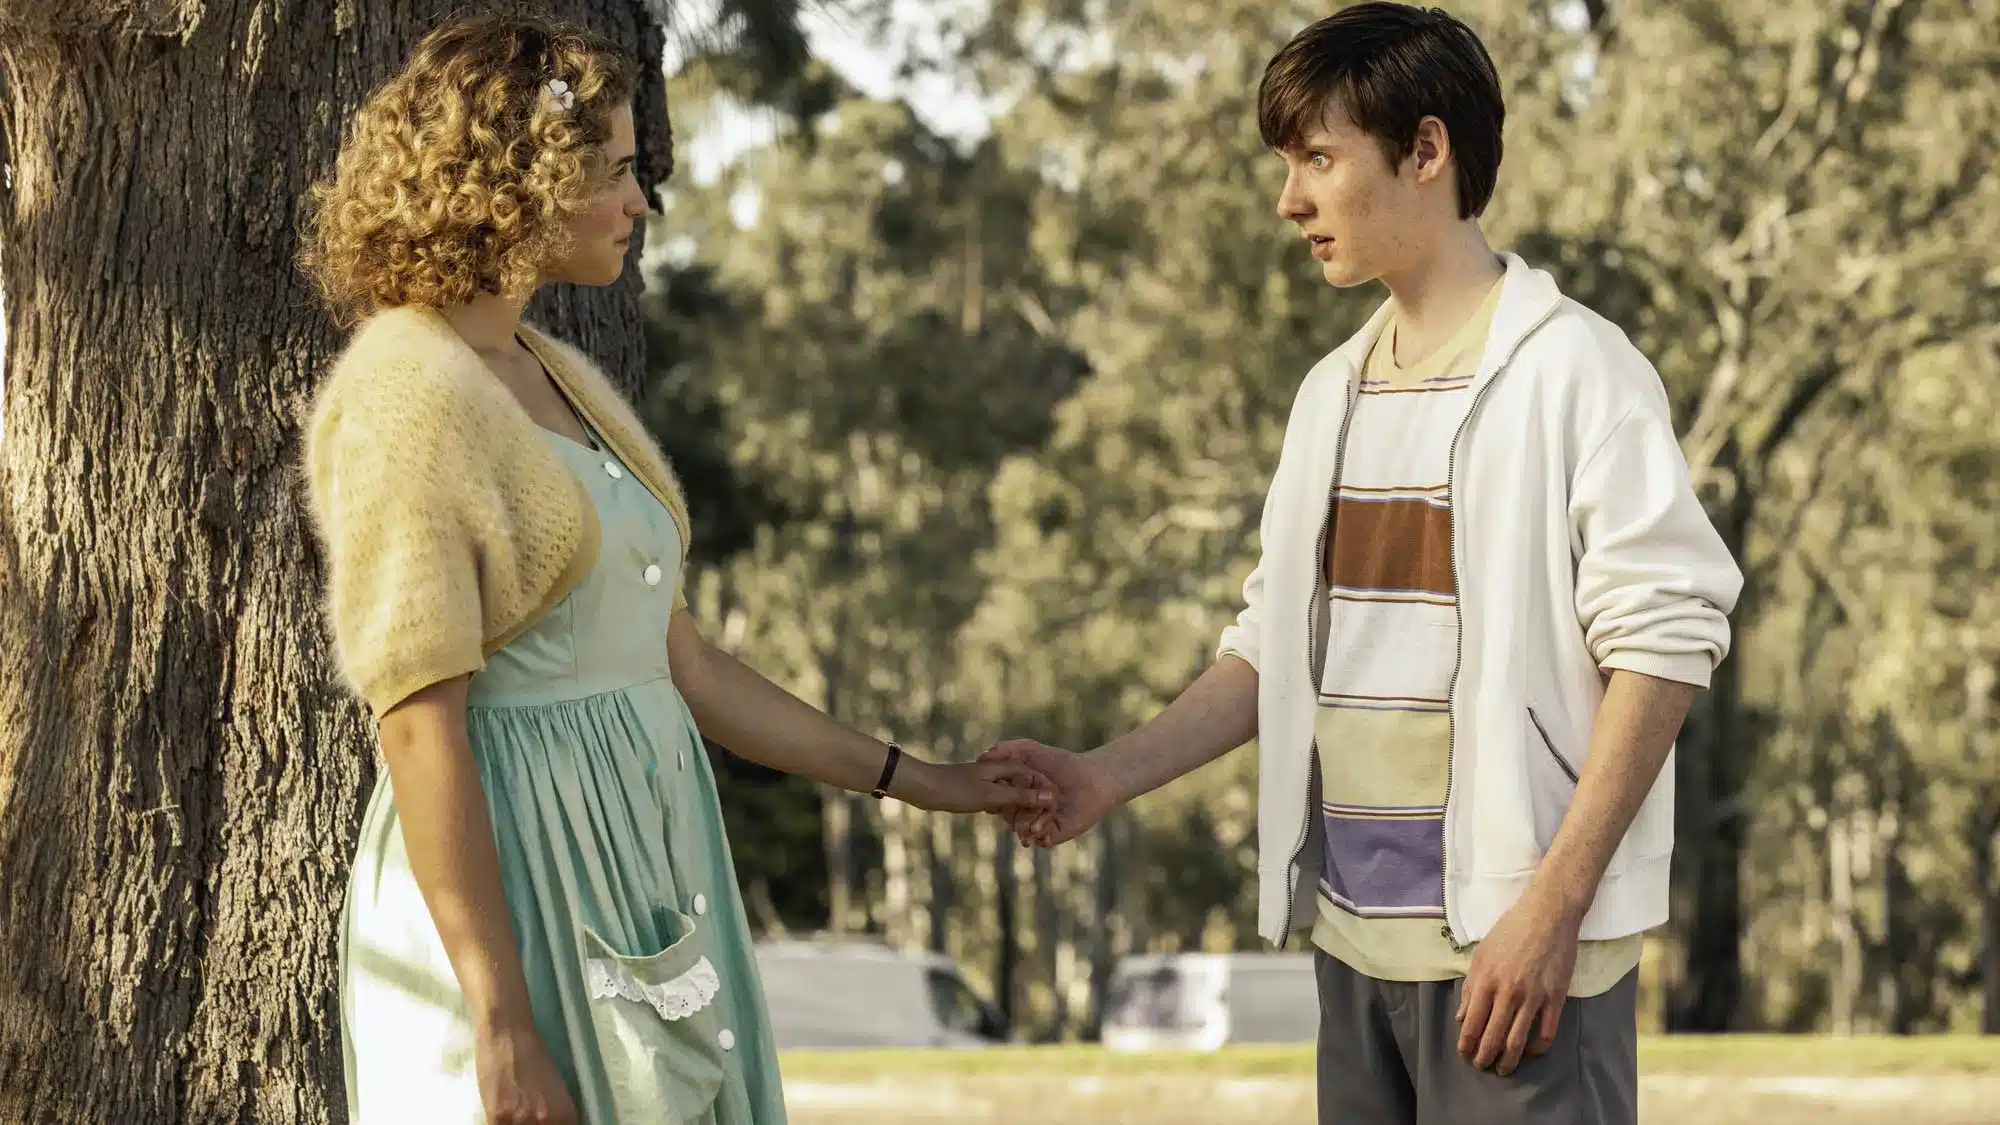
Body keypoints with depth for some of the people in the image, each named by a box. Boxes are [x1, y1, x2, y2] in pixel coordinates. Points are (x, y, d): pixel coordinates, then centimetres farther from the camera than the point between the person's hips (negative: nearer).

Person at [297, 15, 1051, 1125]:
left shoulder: (562, 379, 15)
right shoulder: (406, 398, -12)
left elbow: (680, 663, 18)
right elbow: (421, 730, -17)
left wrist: (917, 781, 19)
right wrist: (503, 1024, -21)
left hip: (638, 863, 9)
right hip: (509, 878, -9)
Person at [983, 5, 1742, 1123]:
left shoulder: (1571, 369, -7)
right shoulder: (1334, 392, 15)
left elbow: (1664, 640, -12)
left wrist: (1554, 904, -17)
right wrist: (1110, 776, 4)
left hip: (1511, 941, -7)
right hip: (1357, 936, 7)